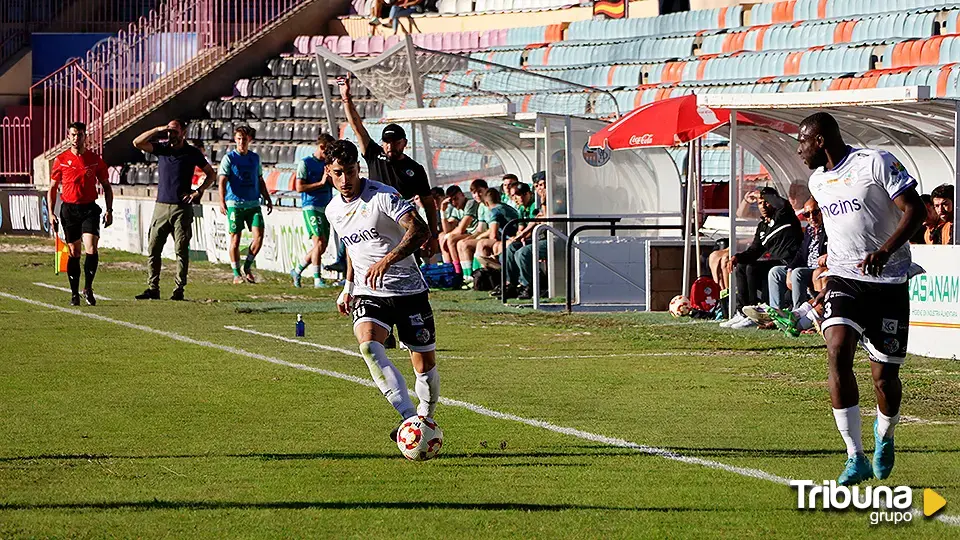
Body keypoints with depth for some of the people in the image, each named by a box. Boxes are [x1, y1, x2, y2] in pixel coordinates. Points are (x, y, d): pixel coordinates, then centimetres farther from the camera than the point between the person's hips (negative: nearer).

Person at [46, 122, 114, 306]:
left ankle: (88, 288, -2)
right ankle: (74, 293, 14)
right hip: (69, 209, 0)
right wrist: (51, 213, 1)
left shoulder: (95, 160, 4)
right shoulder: (60, 160, 4)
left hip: (90, 209, 0)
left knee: (91, 248, -15)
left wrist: (109, 210, 3)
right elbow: (52, 189, 9)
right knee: (74, 253, 4)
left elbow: (106, 186, 12)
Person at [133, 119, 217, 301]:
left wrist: (198, 191, -4)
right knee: (153, 249, 0)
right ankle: (153, 289, 4)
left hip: (182, 208, -3)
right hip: (161, 206, 3)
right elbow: (137, 142, -3)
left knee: (181, 250, -3)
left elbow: (211, 175, 10)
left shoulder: (192, 152, 2)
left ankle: (179, 290, 0)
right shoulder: (161, 148, 8)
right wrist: (158, 130, -8)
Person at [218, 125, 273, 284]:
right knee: (235, 239, -1)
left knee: (259, 235, -8)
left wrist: (267, 199, 18)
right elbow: (222, 181, -8)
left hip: (253, 203, 4)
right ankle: (236, 274, 9)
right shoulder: (229, 158, -1)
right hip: (234, 204, -4)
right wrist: (222, 202, -19)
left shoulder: (255, 158, 13)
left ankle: (247, 268, 9)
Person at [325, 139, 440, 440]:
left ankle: (426, 418, 29)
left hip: (408, 289, -4)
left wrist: (387, 261, -39)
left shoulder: (383, 196, -14)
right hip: (368, 294, 4)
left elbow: (419, 230, -28)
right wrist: (348, 287, 23)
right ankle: (409, 417, -33)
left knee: (425, 365, 0)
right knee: (367, 343, -27)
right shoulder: (333, 211, 8)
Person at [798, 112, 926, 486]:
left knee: (884, 376, -1)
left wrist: (885, 251, -26)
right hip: (844, 278, 4)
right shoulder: (818, 181, 12)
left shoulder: (876, 163, -9)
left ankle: (884, 437, 34)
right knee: (837, 352, -21)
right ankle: (856, 458, -19)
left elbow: (915, 211, -13)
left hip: (888, 282, -4)